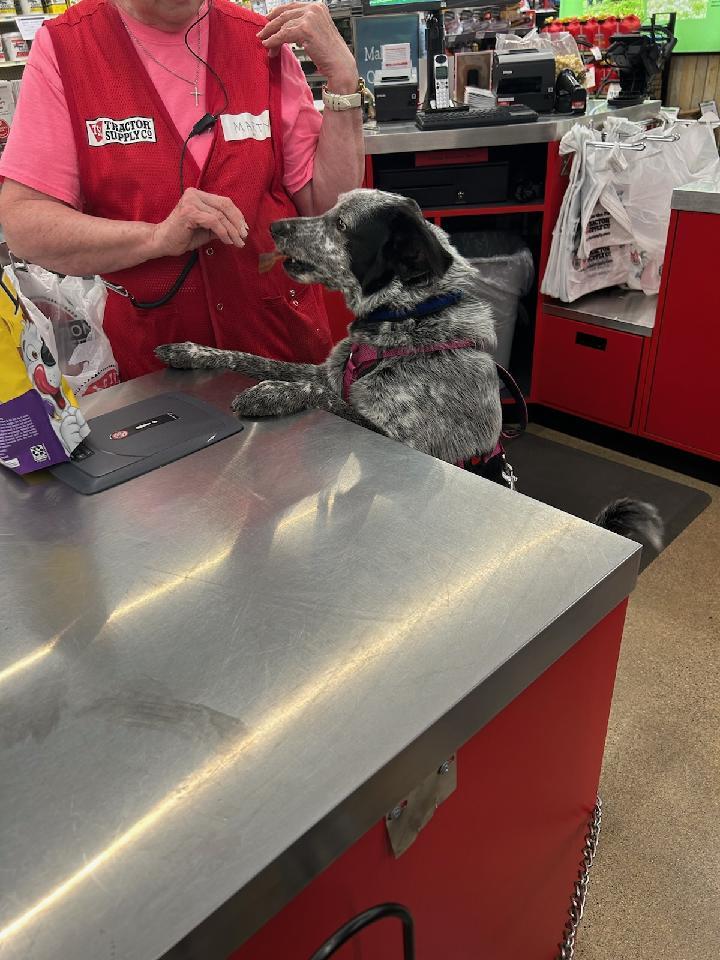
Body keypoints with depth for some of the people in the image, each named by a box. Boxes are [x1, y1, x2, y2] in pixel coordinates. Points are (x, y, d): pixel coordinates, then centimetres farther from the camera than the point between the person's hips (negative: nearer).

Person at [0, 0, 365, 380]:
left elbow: (329, 210, -3)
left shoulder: (266, 40, -1)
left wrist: (343, 76, -12)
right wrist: (158, 237, -26)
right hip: (146, 347, -1)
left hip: (281, 334, 2)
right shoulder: (61, 46, -6)